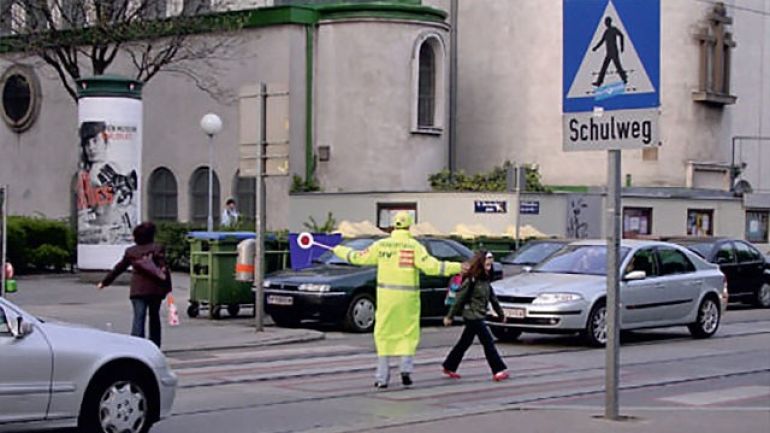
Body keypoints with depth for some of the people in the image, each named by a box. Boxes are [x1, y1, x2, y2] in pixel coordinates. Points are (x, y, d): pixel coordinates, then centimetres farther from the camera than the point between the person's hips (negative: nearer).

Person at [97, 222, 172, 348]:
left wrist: (104, 282, 29)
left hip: (138, 290, 0)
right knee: (154, 318, 15)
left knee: (138, 318, -7)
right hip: (155, 290, 0)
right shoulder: (157, 249, 0)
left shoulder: (131, 251, 9)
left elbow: (118, 268, 17)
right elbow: (164, 269, -9)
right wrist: (167, 288, -9)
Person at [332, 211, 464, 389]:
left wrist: (339, 250, 27)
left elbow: (359, 258, 10)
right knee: (408, 334, 12)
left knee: (384, 335, 8)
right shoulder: (414, 246, -8)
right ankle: (406, 369, -2)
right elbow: (431, 266, -15)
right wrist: (458, 268, -12)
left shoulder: (381, 245, 0)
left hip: (386, 294, 2)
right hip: (407, 295, -2)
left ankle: (382, 377, 7)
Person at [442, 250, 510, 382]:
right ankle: (498, 370, -9)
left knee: (465, 342, 16)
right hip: (472, 316, -9)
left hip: (479, 317, 9)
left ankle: (449, 367, 27)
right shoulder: (470, 281, -16)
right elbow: (459, 300, -12)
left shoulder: (485, 281, 9)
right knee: (488, 342, -10)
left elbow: (493, 298, 18)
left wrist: (501, 313, 23)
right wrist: (449, 316, -8)